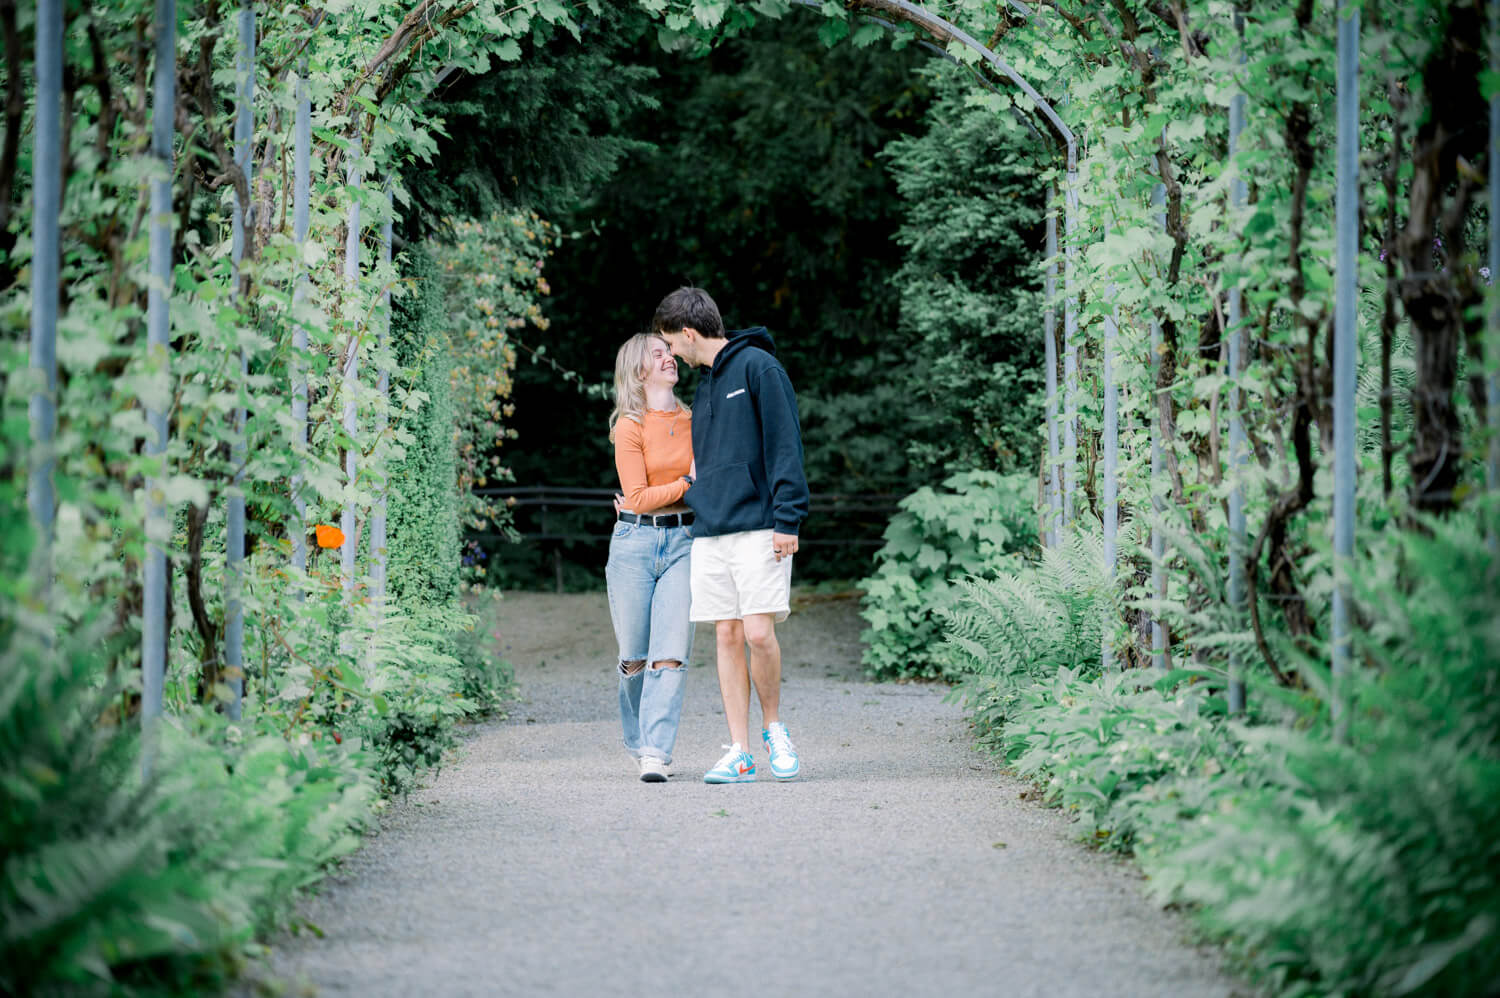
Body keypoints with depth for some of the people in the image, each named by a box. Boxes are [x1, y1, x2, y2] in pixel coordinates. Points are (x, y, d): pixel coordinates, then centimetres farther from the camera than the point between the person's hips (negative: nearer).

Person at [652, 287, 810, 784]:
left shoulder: (758, 366, -5)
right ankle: (740, 753, 4)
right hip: (710, 531, 7)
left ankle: (773, 727, 10)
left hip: (758, 528, -7)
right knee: (727, 636, 2)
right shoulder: (704, 384, 19)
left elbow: (784, 445, -9)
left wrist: (787, 519, -15)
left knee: (758, 632, -12)